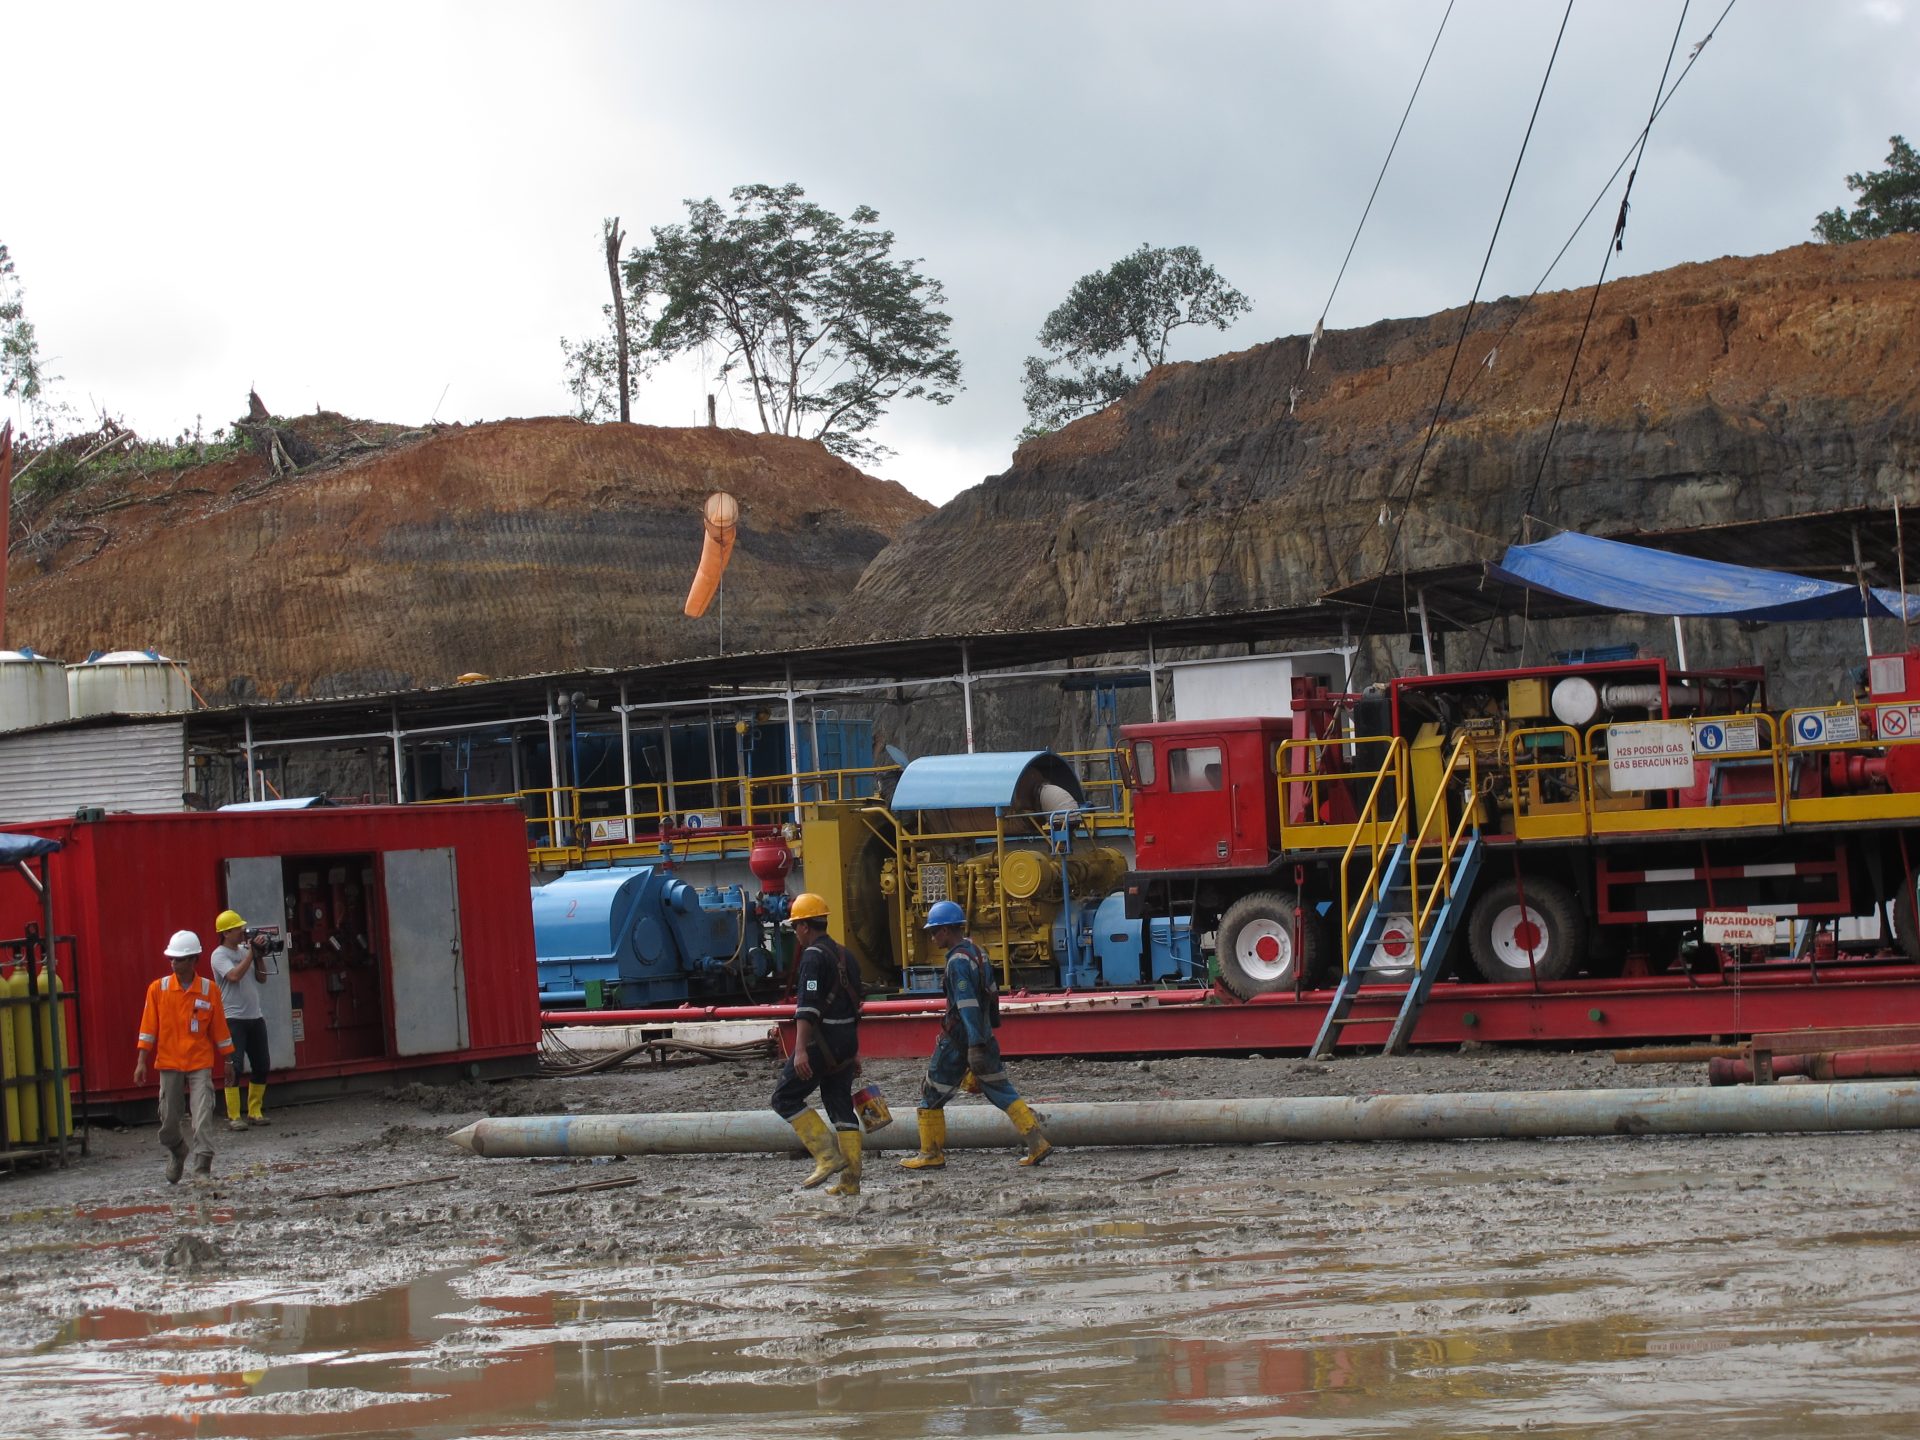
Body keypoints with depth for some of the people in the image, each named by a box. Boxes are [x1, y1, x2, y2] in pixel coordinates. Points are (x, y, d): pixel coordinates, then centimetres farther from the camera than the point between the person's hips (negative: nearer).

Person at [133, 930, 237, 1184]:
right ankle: (177, 1154, 34)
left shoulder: (208, 989, -1)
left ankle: (203, 1168, -11)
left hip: (200, 1064, -1)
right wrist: (141, 1061, -3)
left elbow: (219, 1028, 6)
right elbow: (148, 1027, 1)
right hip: (169, 1064, 1)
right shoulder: (158, 989, 0)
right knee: (168, 1120, 7)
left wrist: (228, 1061, 9)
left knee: (202, 1117, -11)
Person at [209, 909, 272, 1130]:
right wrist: (251, 953, -16)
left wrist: (259, 956, 1)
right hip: (233, 1019, -7)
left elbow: (261, 979, 13)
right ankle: (233, 1117, -7)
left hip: (255, 1017, 7)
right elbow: (234, 975, -23)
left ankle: (255, 1112, 17)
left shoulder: (245, 951, 13)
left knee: (262, 1067, 8)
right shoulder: (219, 955, -7)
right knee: (235, 1068, -10)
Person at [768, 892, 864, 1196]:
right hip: (846, 1041, 9)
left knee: (785, 1098, 1)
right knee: (841, 1105, 9)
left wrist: (800, 1050, -28)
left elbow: (808, 1006, -22)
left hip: (821, 1041, -9)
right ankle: (850, 1180, 6)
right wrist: (854, 1052, 29)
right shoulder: (845, 956, 17)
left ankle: (828, 1155, -10)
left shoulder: (813, 957, -12)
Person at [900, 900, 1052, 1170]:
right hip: (982, 1035, 8)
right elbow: (991, 994, 20)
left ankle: (931, 1154, 12)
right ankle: (1038, 1142, -1)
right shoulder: (977, 952, 10)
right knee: (1000, 1090, 9)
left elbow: (968, 1004, -24)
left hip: (959, 1038, -8)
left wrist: (975, 1046, -28)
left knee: (932, 1096, 6)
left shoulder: (958, 961, -18)